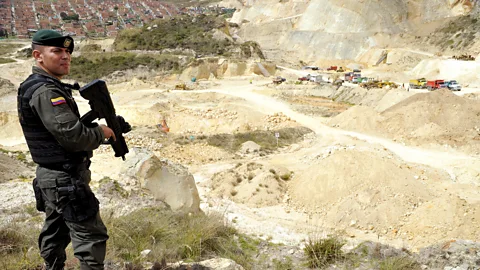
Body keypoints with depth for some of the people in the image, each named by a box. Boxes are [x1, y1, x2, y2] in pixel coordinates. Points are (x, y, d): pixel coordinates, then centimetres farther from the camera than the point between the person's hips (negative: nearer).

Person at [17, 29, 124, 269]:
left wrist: (93, 126, 5)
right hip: (65, 178, -11)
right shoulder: (45, 92, -20)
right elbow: (72, 136, -27)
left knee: (55, 233, 21)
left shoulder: (41, 87, 12)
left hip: (51, 176, 11)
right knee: (91, 237, -6)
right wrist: (101, 132, -10)